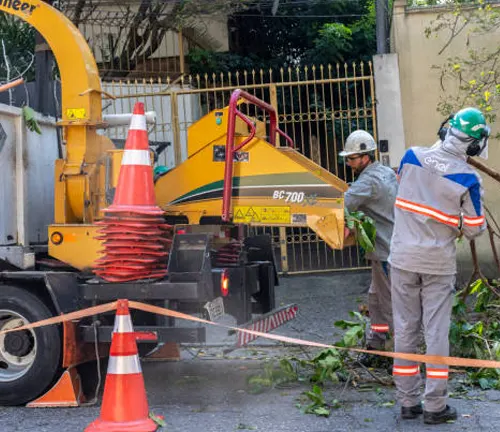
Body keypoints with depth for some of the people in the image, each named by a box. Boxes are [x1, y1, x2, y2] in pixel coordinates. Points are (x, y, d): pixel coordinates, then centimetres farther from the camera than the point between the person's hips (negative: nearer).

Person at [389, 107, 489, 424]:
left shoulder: (412, 156, -8)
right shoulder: (468, 178, -14)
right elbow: (474, 230, -5)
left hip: (403, 258, 2)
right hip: (438, 263, -2)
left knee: (406, 329, 9)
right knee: (436, 332, 6)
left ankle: (409, 402, 16)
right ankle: (435, 406, 10)